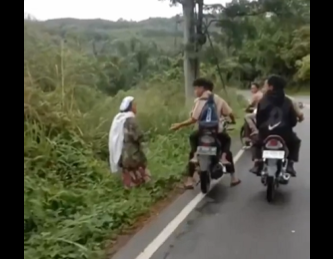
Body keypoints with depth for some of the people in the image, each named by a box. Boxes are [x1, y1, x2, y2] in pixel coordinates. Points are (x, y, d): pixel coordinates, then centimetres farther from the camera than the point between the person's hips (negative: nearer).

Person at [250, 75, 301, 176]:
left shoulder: (263, 101, 4)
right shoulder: (287, 101, 7)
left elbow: (258, 119, 5)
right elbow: (293, 120, 8)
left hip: (266, 132, 0)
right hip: (284, 133, 0)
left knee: (257, 143, 32)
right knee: (295, 142, 31)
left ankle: (257, 163, 11)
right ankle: (290, 164, 15)